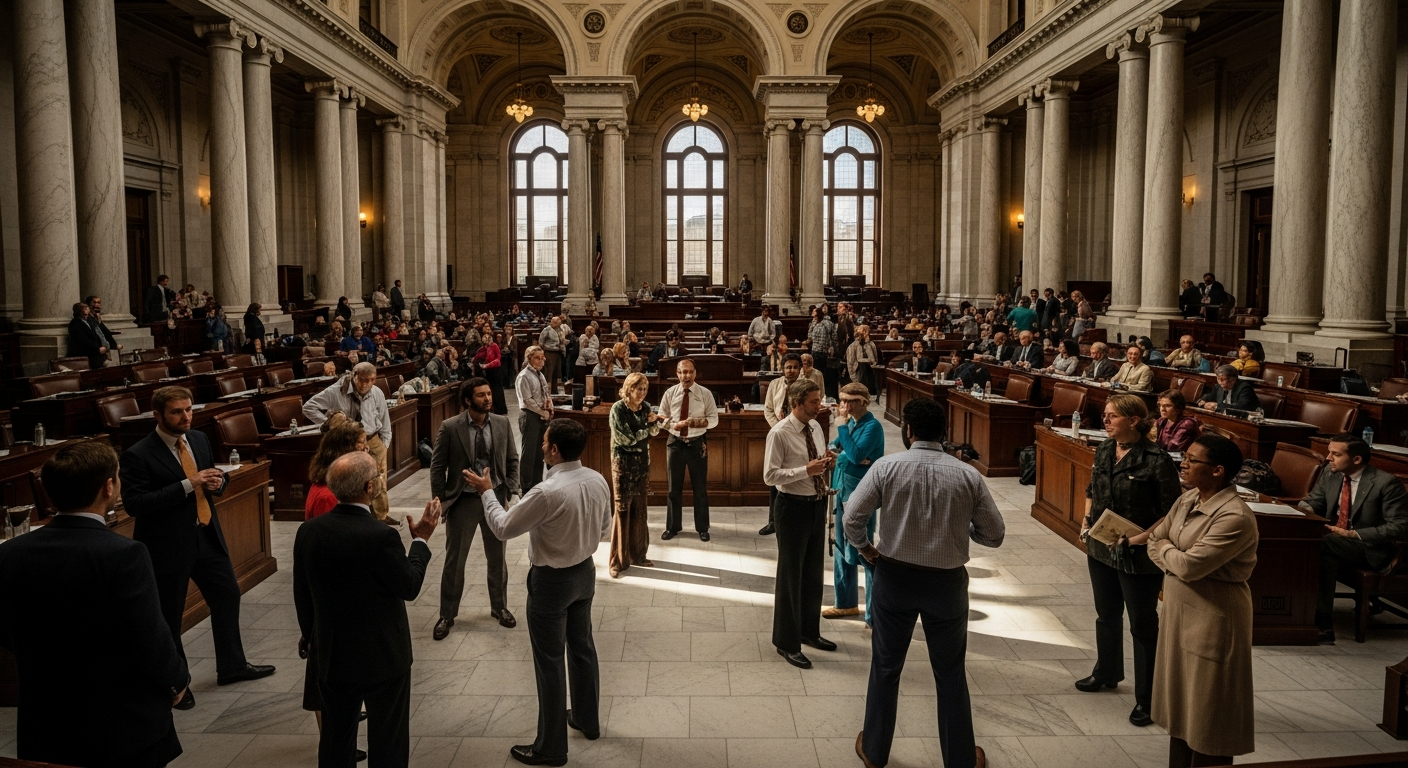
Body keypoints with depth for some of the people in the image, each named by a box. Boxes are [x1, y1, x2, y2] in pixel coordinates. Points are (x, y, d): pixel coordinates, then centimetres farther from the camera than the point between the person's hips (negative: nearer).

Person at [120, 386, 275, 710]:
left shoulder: (199, 439, 4)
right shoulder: (138, 455, -16)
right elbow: (134, 504, -23)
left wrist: (217, 482, -8)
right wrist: (187, 485, -28)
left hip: (207, 535, 7)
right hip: (168, 544, -7)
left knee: (227, 596, 17)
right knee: (169, 615, 5)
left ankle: (232, 665, 35)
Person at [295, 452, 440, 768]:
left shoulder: (307, 531, -8)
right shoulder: (382, 537, -27)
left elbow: (301, 594, 4)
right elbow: (409, 587, -13)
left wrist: (310, 635, 20)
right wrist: (421, 540, -1)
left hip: (330, 655, 6)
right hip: (381, 656, -5)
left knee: (336, 737, 21)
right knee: (387, 742, 11)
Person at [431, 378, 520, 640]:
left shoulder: (502, 423, -4)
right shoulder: (450, 427, -12)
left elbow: (512, 460, 4)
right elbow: (437, 467, -6)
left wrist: (510, 491, -4)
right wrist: (441, 502, -7)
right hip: (463, 500, -2)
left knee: (497, 558, 16)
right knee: (454, 561, 9)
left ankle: (499, 607, 34)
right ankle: (447, 615, 25)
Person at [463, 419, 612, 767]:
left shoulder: (547, 493, -30)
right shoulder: (598, 481, -8)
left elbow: (503, 528, -18)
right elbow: (604, 528, 6)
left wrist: (486, 492, -5)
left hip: (552, 581, -7)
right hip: (585, 571, 7)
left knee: (549, 661, 6)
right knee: (582, 646, 23)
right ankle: (587, 719, 41)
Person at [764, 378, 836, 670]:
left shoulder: (816, 427, 5)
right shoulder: (780, 433, -17)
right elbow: (770, 475, -19)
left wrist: (827, 463, -7)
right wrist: (806, 470, -26)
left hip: (818, 503, 7)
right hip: (794, 506, -7)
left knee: (814, 571, 19)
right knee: (790, 574, 4)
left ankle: (809, 631, 37)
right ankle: (786, 642, 17)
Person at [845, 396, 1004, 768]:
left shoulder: (886, 466, -13)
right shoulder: (968, 475, -10)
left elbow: (852, 519, -14)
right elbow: (994, 535, -4)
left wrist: (865, 547, 4)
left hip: (895, 577, 0)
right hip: (947, 581, 1)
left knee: (886, 667, 17)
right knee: (950, 673, 18)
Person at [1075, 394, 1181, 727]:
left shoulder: (1156, 460, -19)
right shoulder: (1103, 451, 2)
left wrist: (1144, 537, -24)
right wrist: (1086, 522, 4)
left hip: (1138, 556, -7)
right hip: (1101, 549, 7)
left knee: (1142, 625, 6)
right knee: (1106, 614, 23)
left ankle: (1146, 699, 18)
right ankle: (1106, 673, 44)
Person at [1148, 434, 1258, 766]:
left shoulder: (1235, 517, -23)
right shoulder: (1186, 501, 4)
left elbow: (1189, 564, -26)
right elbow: (1154, 543, 6)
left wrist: (1165, 549, -6)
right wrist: (1175, 560, -13)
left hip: (1213, 617, -8)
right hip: (1178, 610, 8)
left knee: (1206, 710, 5)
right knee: (1180, 702, 19)